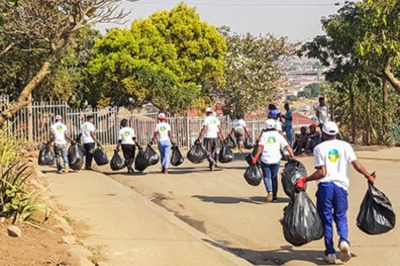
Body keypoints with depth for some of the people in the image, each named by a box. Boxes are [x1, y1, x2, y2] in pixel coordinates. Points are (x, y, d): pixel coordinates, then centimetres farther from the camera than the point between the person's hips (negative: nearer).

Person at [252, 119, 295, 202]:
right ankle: (275, 196, 17)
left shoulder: (264, 135, 0)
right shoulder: (278, 135, 6)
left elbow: (261, 147, -13)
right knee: (274, 177, 16)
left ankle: (269, 191, -18)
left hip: (265, 160, -2)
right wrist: (292, 156, 1)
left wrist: (256, 157, -12)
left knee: (266, 176, 7)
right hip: (276, 159, 2)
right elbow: (287, 146, -2)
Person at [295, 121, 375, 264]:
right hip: (341, 186, 2)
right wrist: (368, 176, 14)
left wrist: (304, 180, -3)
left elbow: (322, 172, -9)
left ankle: (330, 253, 9)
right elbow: (357, 165, -1)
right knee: (341, 217, 14)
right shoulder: (345, 146, 6)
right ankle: (344, 241, -14)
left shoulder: (319, 148, 0)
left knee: (326, 219, 8)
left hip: (325, 186, -1)